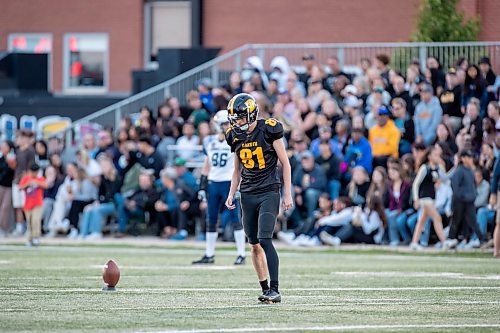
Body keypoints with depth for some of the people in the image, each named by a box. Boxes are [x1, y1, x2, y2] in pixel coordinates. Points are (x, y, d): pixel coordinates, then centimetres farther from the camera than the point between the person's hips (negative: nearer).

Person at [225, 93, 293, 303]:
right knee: (255, 245, 5)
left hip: (269, 193, -5)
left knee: (265, 241, -17)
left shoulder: (268, 131, -9)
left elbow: (285, 163, -4)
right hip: (248, 195, 6)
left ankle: (275, 290, -17)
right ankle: (265, 289, 14)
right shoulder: (236, 137, 7)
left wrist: (288, 194, -6)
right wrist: (231, 194, 8)